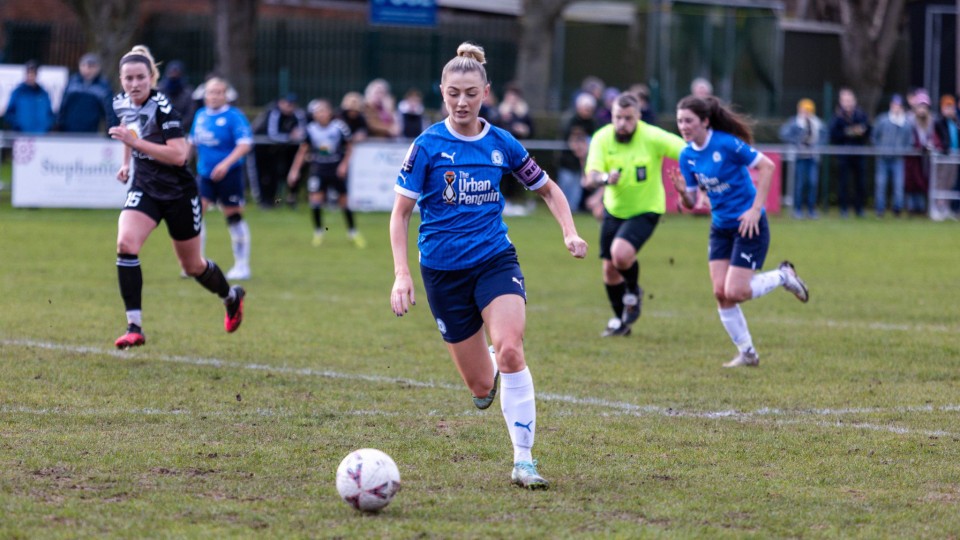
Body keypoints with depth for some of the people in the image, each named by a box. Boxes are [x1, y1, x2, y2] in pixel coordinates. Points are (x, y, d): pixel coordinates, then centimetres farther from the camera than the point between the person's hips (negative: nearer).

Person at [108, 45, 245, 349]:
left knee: (193, 267, 12)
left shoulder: (162, 108, -23)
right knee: (125, 245, -23)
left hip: (178, 194, -5)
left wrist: (134, 141, -33)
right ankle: (134, 327, -20)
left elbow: (178, 155, -31)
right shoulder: (122, 104, -2)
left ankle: (231, 297, 46)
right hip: (144, 189, 5)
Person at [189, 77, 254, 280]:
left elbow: (245, 144, -17)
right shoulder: (200, 115, 9)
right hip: (205, 175, 5)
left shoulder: (234, 116, -9)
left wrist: (226, 163, -27)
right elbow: (193, 141, 23)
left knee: (233, 217, 1)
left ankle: (242, 265, 12)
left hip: (229, 174, -5)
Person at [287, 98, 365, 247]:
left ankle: (353, 231, 22)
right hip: (318, 168, 1)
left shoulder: (339, 127, -11)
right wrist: (295, 170, 1)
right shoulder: (310, 129, -6)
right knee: (316, 198, -12)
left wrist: (344, 165, -7)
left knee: (343, 200, 4)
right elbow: (303, 151, 4)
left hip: (336, 168, -1)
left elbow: (348, 147, 2)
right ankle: (318, 232, 6)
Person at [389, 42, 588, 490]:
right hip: (443, 270, -1)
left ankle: (524, 461, -18)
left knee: (510, 349, -26)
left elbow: (548, 189, 15)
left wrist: (570, 234, -1)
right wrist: (402, 275, -13)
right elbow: (400, 213, -4)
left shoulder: (502, 144, 0)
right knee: (481, 386, 1)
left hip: (495, 259, 1)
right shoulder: (428, 146, -7)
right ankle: (489, 372, 42)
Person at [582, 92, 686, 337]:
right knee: (609, 268, 8)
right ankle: (621, 321, 32)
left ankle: (634, 292, 6)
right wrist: (605, 178, -44)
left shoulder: (653, 138, -20)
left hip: (645, 210, -4)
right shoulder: (602, 139, -13)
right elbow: (590, 178, -21)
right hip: (614, 209, 4)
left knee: (621, 253, -27)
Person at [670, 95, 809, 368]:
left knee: (734, 293, -12)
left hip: (748, 225, -7)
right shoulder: (687, 155, 0)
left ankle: (782, 276, 14)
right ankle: (747, 353, 14)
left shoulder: (726, 143, -19)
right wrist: (682, 192, -20)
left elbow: (766, 166, -16)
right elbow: (691, 202, 4)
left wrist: (756, 209, -20)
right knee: (720, 292, -1)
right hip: (721, 228, 7)